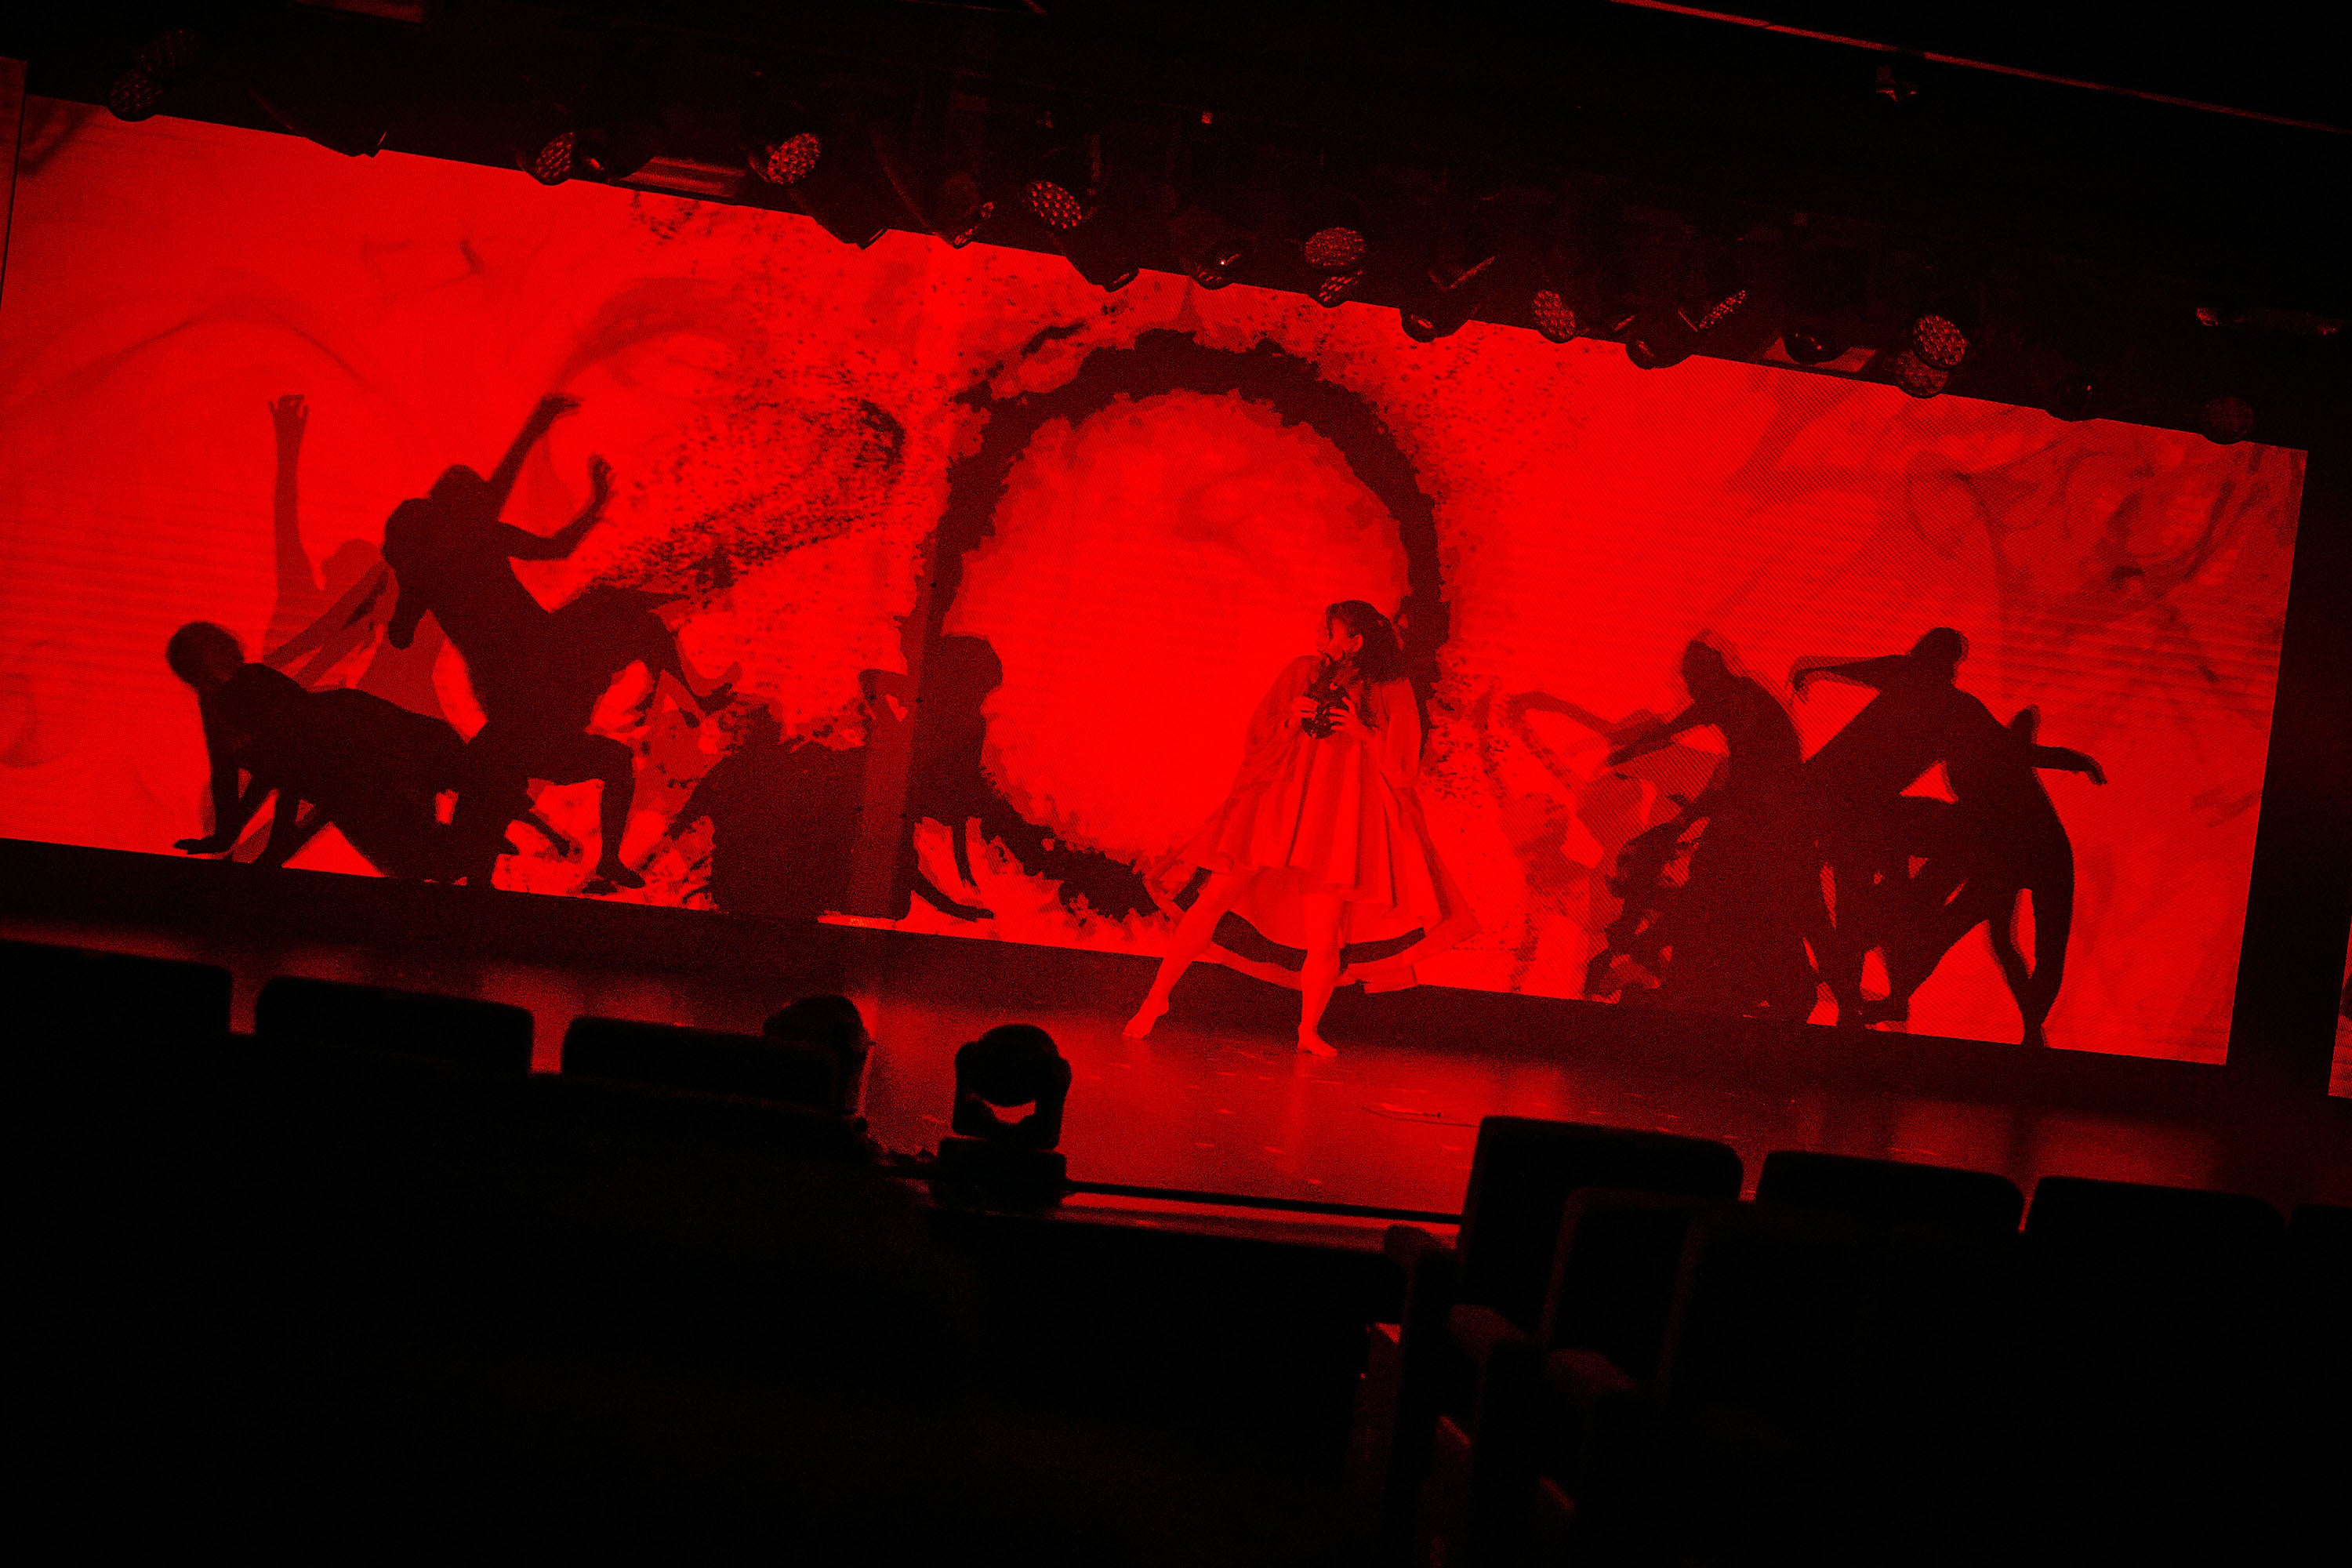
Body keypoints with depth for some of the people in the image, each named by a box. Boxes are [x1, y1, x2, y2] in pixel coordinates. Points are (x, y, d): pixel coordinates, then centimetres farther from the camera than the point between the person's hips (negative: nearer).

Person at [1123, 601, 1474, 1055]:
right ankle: (1157, 997, 4)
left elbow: (1403, 765, 6)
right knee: (1213, 900, -7)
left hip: (1335, 818, -1)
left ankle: (1308, 1030, 10)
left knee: (1324, 938, -10)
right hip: (1276, 803, 1)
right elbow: (1259, 736, 13)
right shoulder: (1304, 671, 12)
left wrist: (1364, 735, -11)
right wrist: (1288, 721, -8)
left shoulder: (1392, 692, 7)